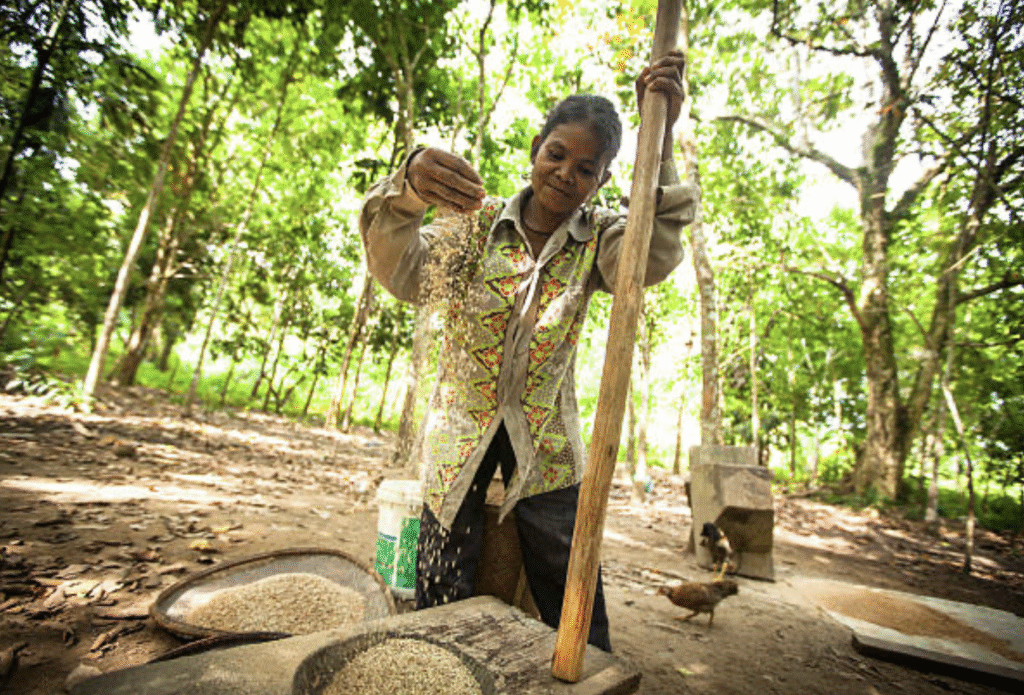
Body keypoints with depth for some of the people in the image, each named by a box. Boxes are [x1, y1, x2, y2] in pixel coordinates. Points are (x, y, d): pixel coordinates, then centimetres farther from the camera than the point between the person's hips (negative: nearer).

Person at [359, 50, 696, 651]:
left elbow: (653, 257, -24)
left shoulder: (597, 238, -3)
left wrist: (660, 140, -32)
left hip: (547, 438, 1)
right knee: (443, 601, 8)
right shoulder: (479, 220, -4)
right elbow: (403, 275, -17)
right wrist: (408, 190, -37)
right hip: (461, 423, 0)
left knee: (574, 602, 9)